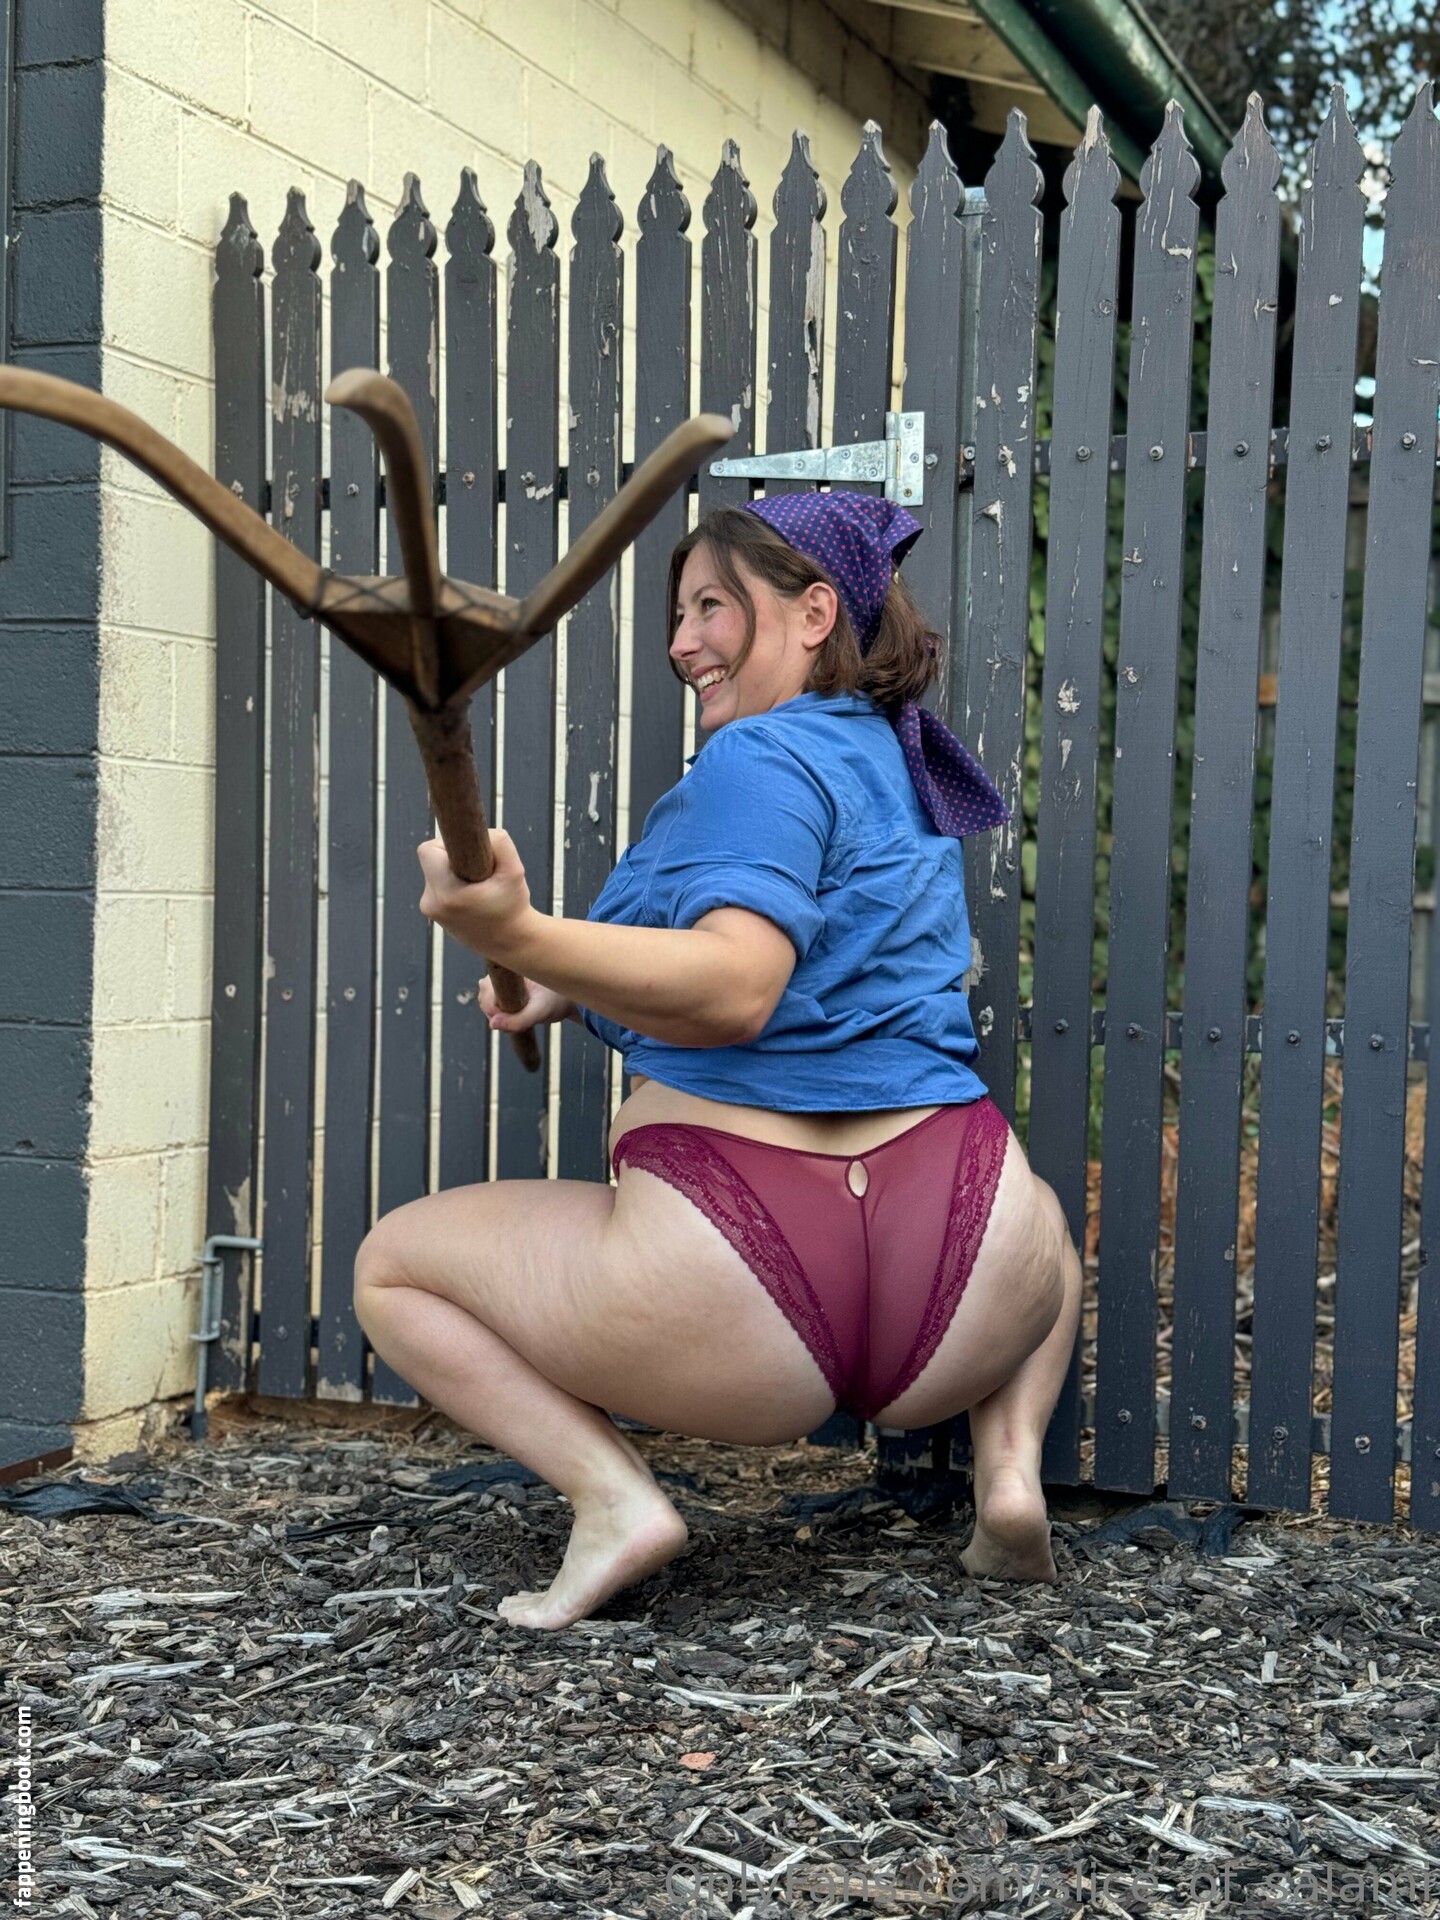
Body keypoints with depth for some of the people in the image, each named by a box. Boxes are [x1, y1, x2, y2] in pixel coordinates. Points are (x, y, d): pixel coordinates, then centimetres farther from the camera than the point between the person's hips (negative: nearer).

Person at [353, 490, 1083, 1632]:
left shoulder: (759, 758, -7)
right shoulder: (906, 767, 20)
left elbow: (735, 992, -23)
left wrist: (517, 936, -35)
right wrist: (575, 988, 20)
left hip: (745, 1288, -7)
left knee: (391, 1262, 14)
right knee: (1041, 1231, 44)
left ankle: (613, 1494, -3)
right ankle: (1011, 1461, 15)